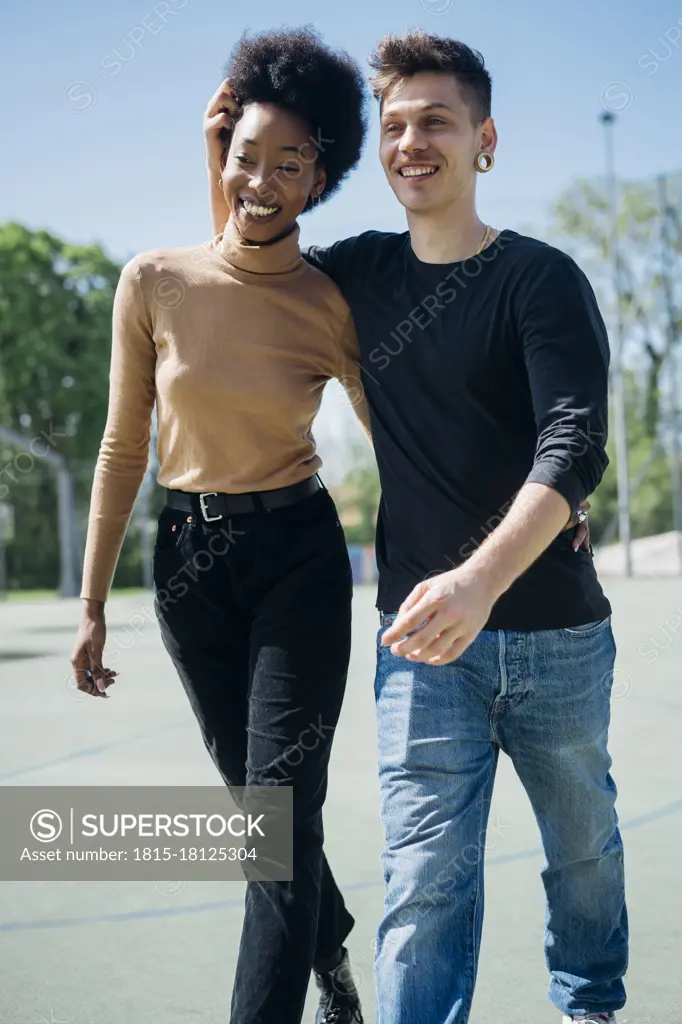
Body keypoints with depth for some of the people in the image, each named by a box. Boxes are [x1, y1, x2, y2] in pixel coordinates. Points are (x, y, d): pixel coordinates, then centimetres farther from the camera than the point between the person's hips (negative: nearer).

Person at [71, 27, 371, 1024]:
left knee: (283, 803, -8)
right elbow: (124, 449, 0)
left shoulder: (332, 305, -7)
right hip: (188, 557, 3)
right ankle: (330, 942, 43)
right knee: (250, 786, 16)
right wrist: (92, 606, 2)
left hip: (299, 557, -2)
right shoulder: (156, 283, -5)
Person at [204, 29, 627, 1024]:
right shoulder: (362, 272, 6)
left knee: (584, 844, 17)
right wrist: (223, 165, 6)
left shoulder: (542, 278, -8)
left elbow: (574, 447, -21)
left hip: (554, 625, -1)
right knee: (425, 879, -6)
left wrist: (479, 579, -37)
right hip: (423, 635, 2)